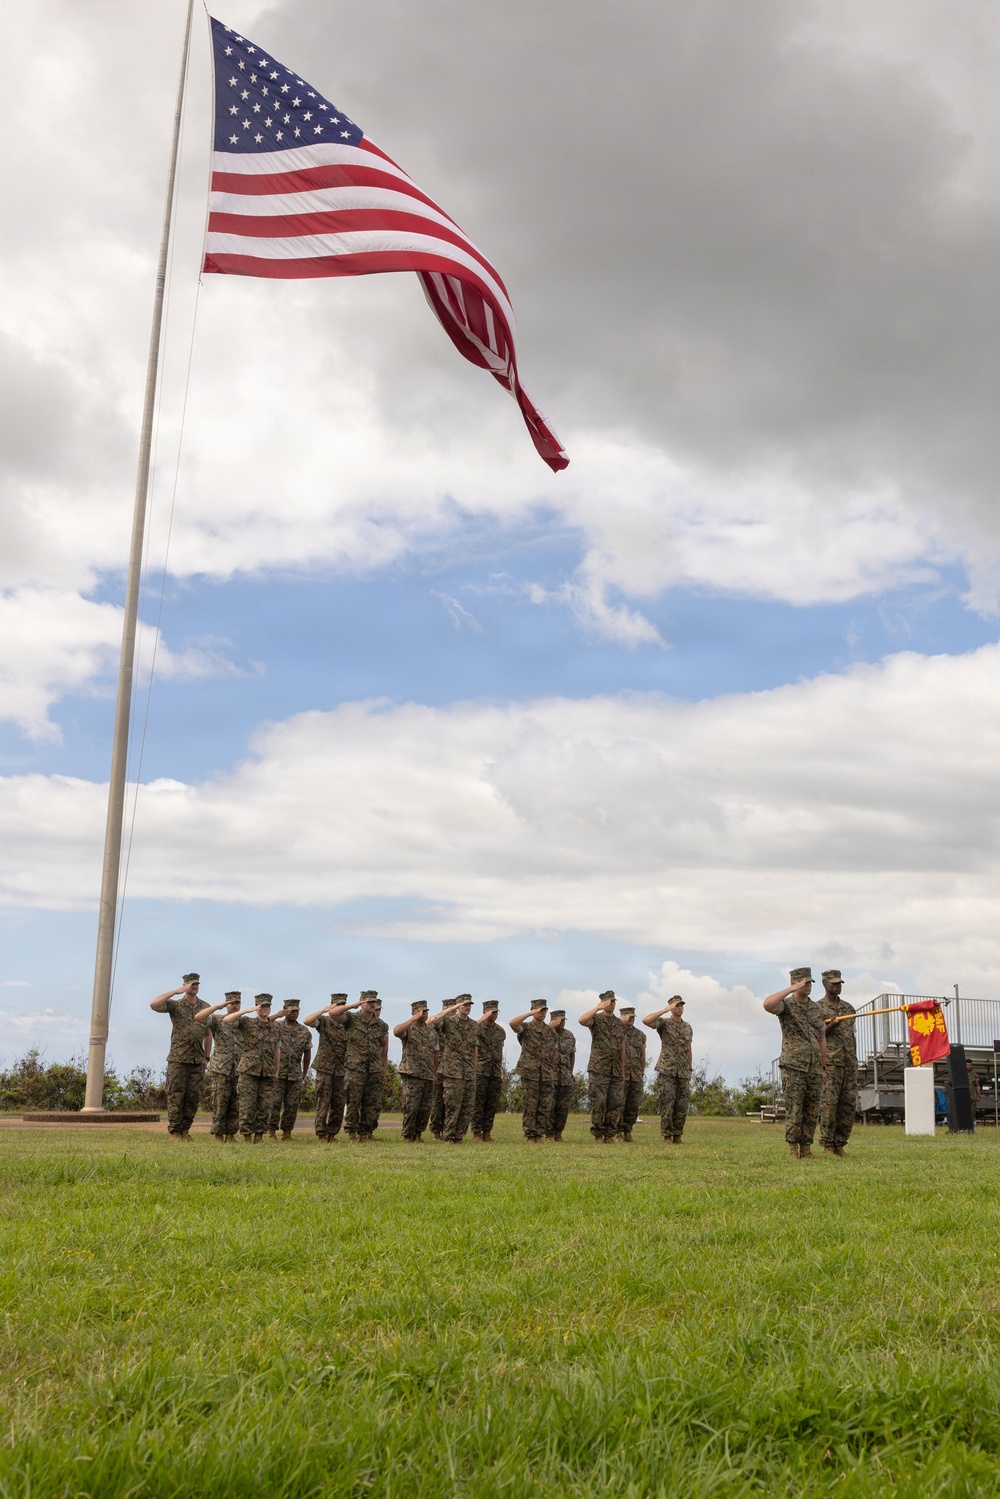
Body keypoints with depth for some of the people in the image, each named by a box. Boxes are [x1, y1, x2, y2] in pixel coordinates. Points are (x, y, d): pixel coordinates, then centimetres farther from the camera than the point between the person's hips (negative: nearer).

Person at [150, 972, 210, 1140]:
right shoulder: (175, 1005, 1)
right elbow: (153, 1004, -18)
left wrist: (206, 1057, 12)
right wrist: (175, 992, -16)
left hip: (198, 1060, 3)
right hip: (178, 1059, -3)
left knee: (194, 1095, 3)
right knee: (176, 1095, -2)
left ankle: (185, 1129, 14)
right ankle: (174, 1131, 4)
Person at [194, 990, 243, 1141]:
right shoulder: (217, 1020, 1)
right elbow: (198, 1017, -15)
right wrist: (218, 1006, -17)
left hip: (239, 1070, 3)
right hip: (221, 1069, -3)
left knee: (235, 1106, 4)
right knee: (220, 1104, -3)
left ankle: (230, 1135, 11)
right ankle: (218, 1136, 3)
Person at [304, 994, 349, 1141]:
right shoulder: (324, 1021, -1)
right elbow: (307, 1021, -20)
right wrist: (323, 1010, -19)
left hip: (341, 1070, 4)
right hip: (324, 1068, -4)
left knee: (339, 1104, 5)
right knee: (323, 1103, -3)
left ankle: (332, 1134, 15)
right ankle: (321, 1134, 1)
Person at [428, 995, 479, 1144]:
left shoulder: (474, 1025, 13)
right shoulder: (448, 1022, -2)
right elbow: (434, 1021, -24)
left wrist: (474, 1069, 13)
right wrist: (452, 1008, -21)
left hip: (470, 1073, 5)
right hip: (452, 1071, -5)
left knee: (467, 1108, 4)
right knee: (452, 1107, -6)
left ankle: (458, 1137, 13)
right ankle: (448, 1137, 2)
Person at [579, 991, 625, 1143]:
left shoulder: (620, 1024, 15)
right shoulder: (596, 1019, 0)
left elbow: (622, 1049, 18)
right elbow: (582, 1020, -25)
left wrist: (623, 1070, 15)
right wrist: (598, 1008, -26)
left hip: (616, 1071, 5)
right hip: (598, 1070, -5)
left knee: (615, 1104, 2)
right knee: (599, 1103, -6)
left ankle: (609, 1135, 11)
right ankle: (598, 1135, 3)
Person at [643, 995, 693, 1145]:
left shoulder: (688, 1027, 13)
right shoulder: (664, 1023, -4)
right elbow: (645, 1020, -24)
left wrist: (690, 1070, 15)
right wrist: (665, 1010, -23)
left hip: (683, 1072, 5)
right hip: (667, 1071, -5)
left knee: (682, 1106, 3)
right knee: (667, 1105, -6)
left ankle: (677, 1136, 11)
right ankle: (667, 1136, 1)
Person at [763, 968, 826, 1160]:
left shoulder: (816, 1008, 14)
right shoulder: (786, 1005, -3)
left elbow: (822, 1039, 17)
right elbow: (768, 1004, -28)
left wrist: (823, 1068, 12)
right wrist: (791, 990, -23)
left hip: (814, 1069, 5)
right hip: (793, 1067, -5)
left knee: (811, 1111, 6)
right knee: (794, 1110, -4)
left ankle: (806, 1148, 12)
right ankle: (793, 1149, 3)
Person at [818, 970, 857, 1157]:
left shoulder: (849, 1008, 17)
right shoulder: (817, 1008, 1)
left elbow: (852, 1036, 20)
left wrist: (854, 1061, 16)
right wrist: (830, 1027, -18)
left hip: (849, 1064, 5)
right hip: (829, 1063, -5)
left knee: (849, 1105, 2)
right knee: (829, 1104, -8)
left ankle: (840, 1144, 9)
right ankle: (828, 1145, -3)